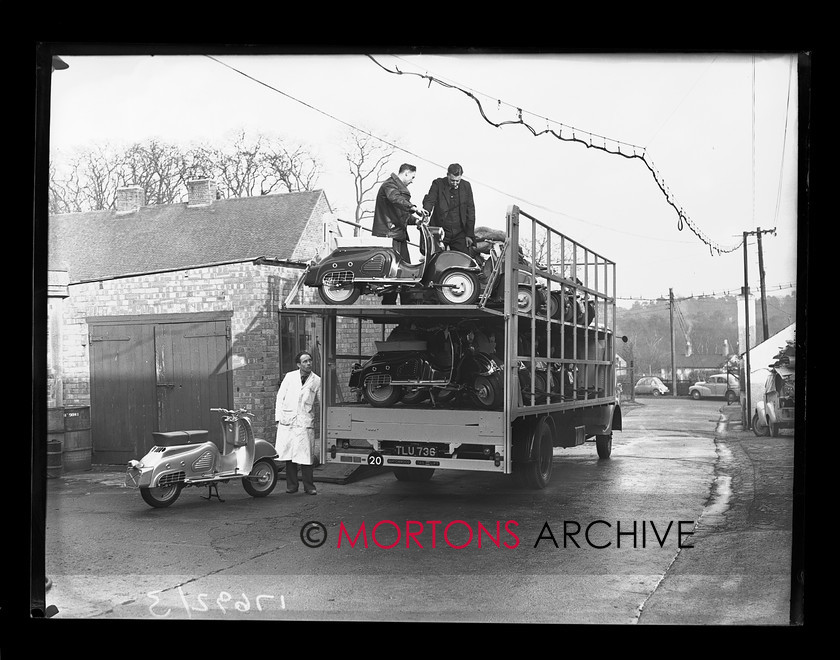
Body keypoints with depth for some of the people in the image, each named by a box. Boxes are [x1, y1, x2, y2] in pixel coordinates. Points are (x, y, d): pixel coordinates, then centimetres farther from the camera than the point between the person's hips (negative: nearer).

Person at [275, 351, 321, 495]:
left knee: (306, 455, -5)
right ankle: (291, 485, 14)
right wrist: (278, 418, 3)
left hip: (305, 422, -1)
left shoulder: (316, 380, 6)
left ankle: (309, 486, 4)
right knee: (289, 455, 4)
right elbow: (280, 398, 9)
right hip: (287, 422, 1)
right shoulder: (289, 377, 8)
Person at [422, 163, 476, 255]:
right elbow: (429, 201, -11)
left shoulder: (466, 186, 6)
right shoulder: (438, 184, 0)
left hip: (459, 233, 2)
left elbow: (470, 211, 8)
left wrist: (469, 234, 5)